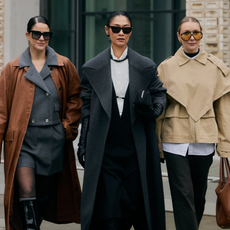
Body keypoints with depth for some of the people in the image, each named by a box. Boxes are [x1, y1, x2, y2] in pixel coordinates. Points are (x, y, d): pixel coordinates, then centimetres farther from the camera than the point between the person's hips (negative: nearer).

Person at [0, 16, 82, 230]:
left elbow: (75, 97, 13)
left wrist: (68, 125, 2)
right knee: (26, 192, -14)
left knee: (45, 193, 9)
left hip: (53, 139, 1)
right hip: (23, 140, -1)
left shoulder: (64, 66, 6)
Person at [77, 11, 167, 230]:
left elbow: (159, 93, 15)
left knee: (138, 202, 4)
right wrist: (84, 145, 4)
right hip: (105, 150, 0)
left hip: (137, 147, 1)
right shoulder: (92, 68, 7)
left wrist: (152, 109, -9)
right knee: (107, 206, -3)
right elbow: (86, 108, 8)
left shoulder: (146, 66, 7)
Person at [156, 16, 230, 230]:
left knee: (199, 194, 10)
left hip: (204, 140, 2)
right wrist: (156, 144, 4)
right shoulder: (167, 67, 4)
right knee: (183, 194, -7)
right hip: (175, 139, -1)